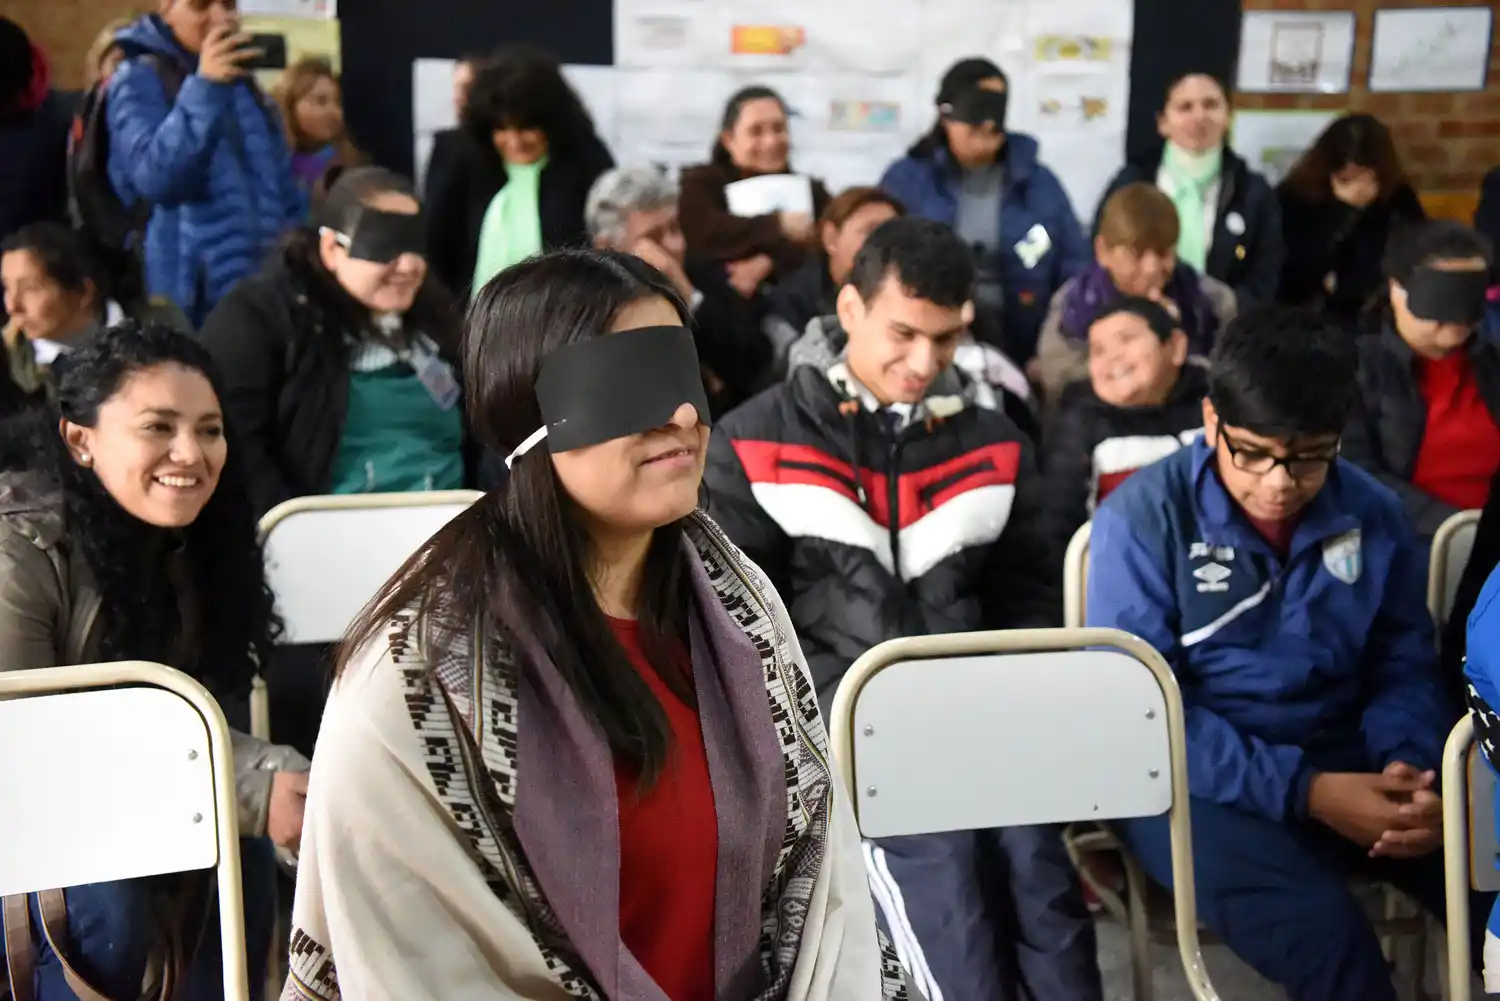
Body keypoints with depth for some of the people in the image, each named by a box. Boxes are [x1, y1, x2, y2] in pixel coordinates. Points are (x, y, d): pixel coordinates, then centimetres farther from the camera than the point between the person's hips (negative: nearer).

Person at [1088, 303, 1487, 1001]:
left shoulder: (1372, 515, 3)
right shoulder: (1141, 518, -11)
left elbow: (1404, 667, 12)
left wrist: (1412, 768, -11)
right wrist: (1303, 790, -22)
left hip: (1342, 762, 5)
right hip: (1195, 778, -4)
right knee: (1325, 931, -32)